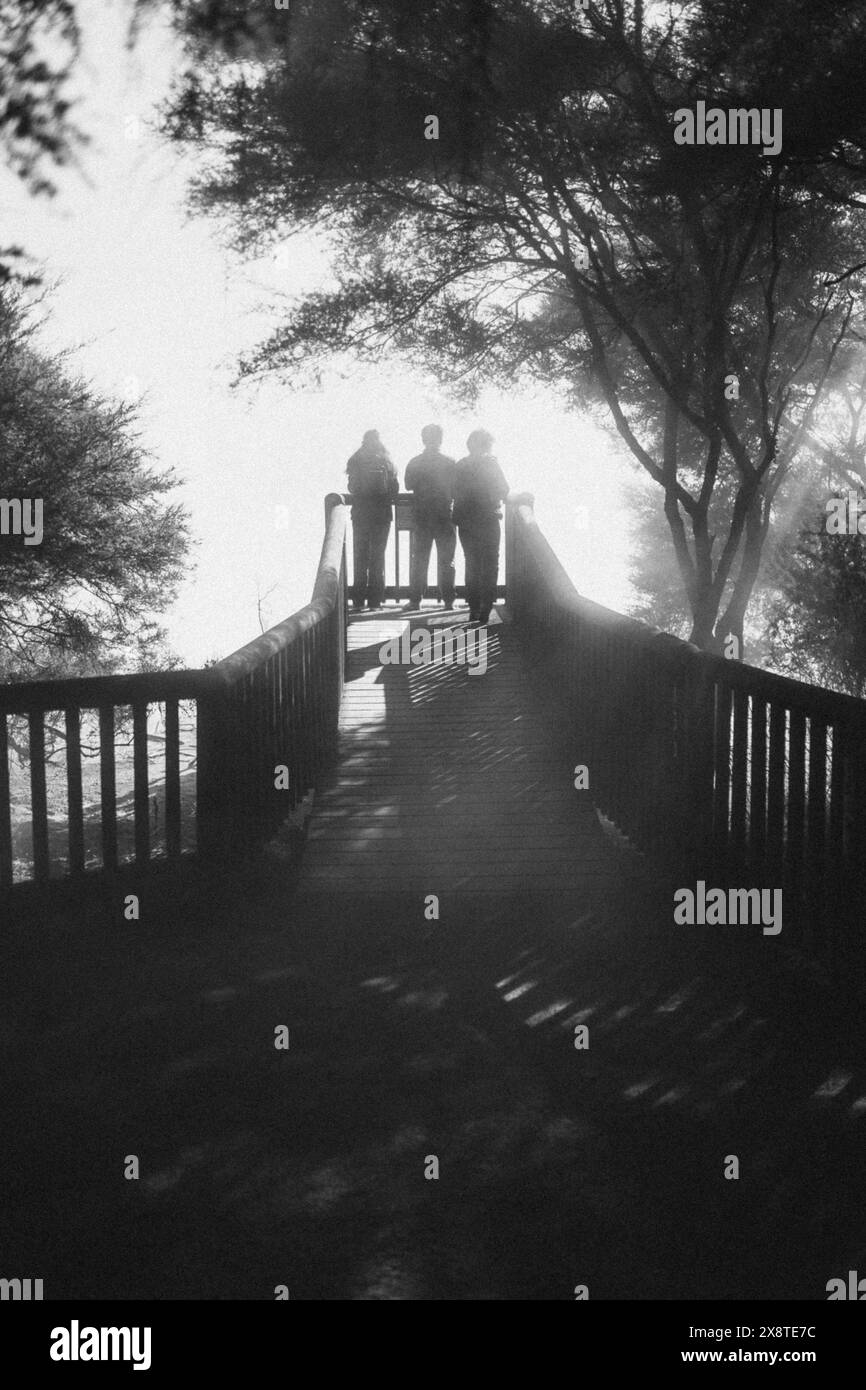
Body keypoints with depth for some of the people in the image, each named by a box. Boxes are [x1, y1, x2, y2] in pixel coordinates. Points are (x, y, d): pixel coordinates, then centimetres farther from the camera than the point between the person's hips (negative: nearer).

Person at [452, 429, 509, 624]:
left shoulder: (460, 466, 4)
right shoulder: (490, 464, -8)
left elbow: (455, 494, 7)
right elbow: (504, 491, -6)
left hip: (466, 522, 4)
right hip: (488, 520, -4)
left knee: (472, 565, 11)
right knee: (490, 565, 4)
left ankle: (474, 608, 8)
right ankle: (486, 607, -3)